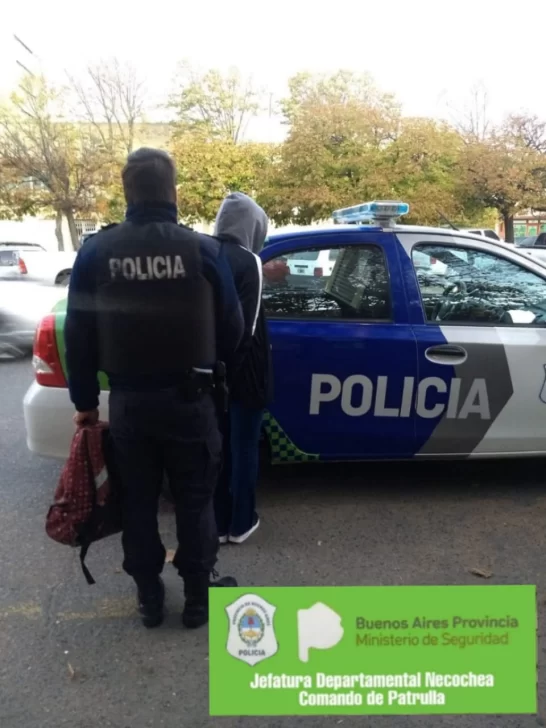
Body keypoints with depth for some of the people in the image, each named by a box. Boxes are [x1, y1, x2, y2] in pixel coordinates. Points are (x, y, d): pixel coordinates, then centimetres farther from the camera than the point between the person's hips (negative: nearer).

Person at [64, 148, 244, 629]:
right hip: (189, 399, -1)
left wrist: (84, 400, 11)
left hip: (127, 401, 2)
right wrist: (215, 368, 19)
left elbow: (78, 335, 0)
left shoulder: (96, 252, -4)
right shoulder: (204, 249, -9)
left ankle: (149, 598, 30)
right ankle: (198, 597, 26)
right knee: (194, 501, 14)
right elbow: (232, 328, -2)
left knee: (138, 502, 17)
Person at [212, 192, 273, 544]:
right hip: (242, 369, -6)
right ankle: (240, 523, 23)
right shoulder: (248, 261, -14)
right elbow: (248, 325, -17)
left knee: (216, 446, 15)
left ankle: (217, 522, 27)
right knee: (244, 447, 9)